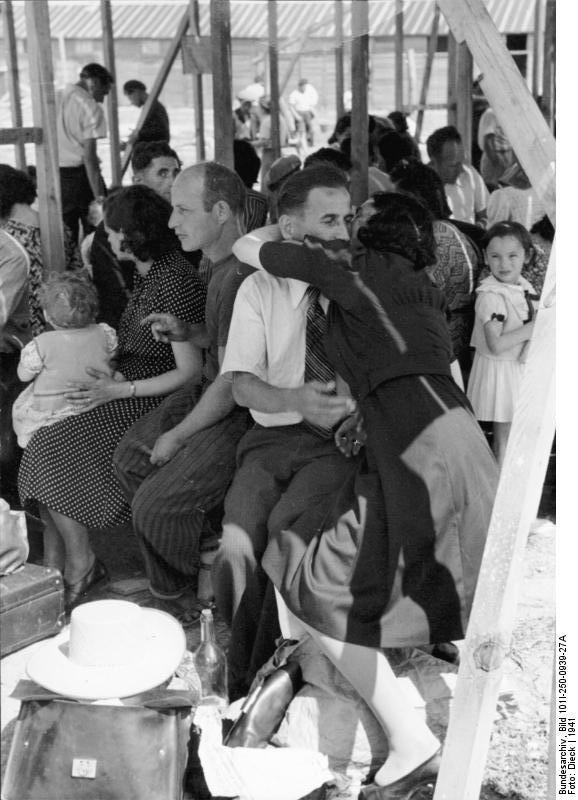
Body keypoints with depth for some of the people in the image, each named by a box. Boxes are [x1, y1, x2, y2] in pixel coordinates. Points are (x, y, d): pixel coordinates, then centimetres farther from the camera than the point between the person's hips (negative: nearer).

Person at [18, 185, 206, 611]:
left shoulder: (175, 284, -19)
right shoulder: (147, 271, 10)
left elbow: (191, 372, -20)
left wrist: (119, 390, -20)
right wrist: (107, 378, 4)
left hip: (152, 401, -9)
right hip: (127, 386, 9)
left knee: (52, 452, -16)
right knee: (43, 442, -6)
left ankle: (80, 565, -2)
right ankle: (54, 565, -2)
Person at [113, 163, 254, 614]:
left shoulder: (241, 277, -27)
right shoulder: (219, 262, 5)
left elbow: (232, 383, -23)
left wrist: (176, 437, -11)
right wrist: (186, 334, 3)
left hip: (244, 414, -10)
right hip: (209, 393, 11)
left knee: (152, 509, -13)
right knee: (131, 459, 13)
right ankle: (211, 551, 19)